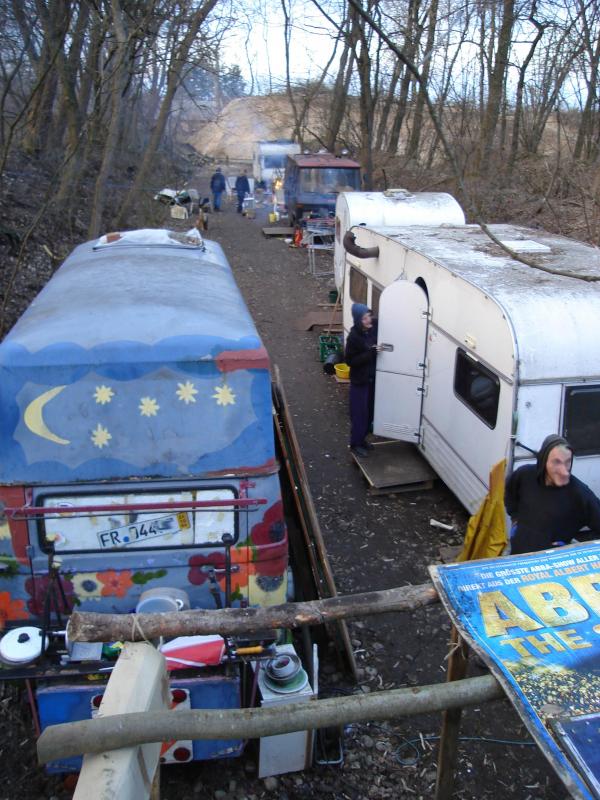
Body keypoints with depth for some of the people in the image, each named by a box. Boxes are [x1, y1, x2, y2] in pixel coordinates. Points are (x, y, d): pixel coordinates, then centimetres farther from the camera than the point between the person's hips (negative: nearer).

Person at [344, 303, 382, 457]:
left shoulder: (375, 326, -6)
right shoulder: (354, 337, -21)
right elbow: (350, 361, -19)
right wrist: (370, 353, -25)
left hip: (373, 378, 6)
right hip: (359, 380, -6)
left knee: (370, 411, 16)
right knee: (359, 413, 3)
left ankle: (362, 439, 33)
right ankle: (355, 444, 18)